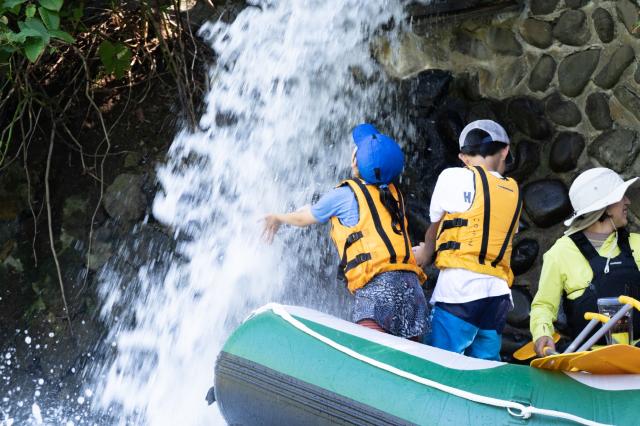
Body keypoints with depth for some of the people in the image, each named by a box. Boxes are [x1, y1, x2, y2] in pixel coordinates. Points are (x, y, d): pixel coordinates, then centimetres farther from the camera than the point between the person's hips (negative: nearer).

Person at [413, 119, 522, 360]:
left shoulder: (454, 177, 5)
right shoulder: (513, 192, 19)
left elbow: (434, 232, 14)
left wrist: (425, 254, 36)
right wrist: (429, 252, 28)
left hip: (459, 289, -5)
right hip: (498, 293, 6)